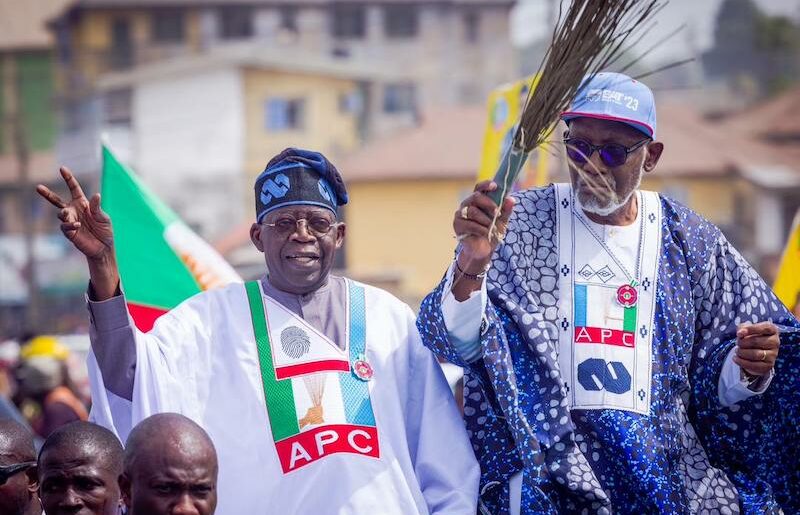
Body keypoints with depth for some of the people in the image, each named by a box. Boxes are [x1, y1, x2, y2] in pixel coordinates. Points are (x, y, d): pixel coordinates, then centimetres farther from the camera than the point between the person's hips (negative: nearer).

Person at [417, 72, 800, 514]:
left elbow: (715, 386, 10)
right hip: (549, 477, -2)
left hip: (668, 478, 2)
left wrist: (748, 370, -13)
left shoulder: (690, 243, 5)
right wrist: (472, 265, -33)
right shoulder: (522, 224, -1)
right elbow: (457, 342, -14)